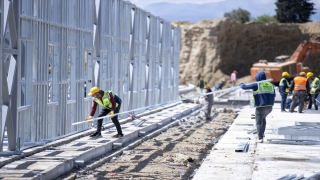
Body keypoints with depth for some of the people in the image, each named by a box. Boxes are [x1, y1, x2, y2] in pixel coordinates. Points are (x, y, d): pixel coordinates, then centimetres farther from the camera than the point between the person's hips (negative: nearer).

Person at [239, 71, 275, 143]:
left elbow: (244, 87, -3)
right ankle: (262, 133, 34)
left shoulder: (257, 85, -6)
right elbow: (273, 95, 21)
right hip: (269, 107, 6)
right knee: (263, 118, 31)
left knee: (258, 123, 4)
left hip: (261, 107, -6)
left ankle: (260, 138, -6)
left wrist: (241, 84, 19)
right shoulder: (270, 85, 9)